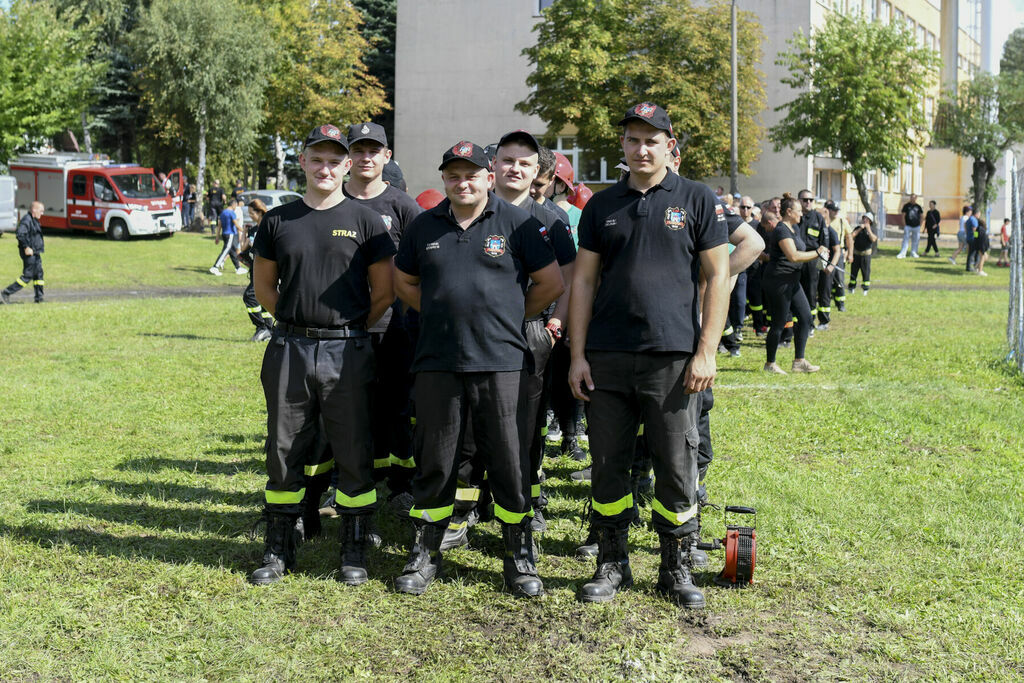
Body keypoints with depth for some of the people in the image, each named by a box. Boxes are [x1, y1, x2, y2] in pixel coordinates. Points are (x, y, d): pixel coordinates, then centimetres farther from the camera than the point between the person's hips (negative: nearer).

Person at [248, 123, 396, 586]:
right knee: (285, 452, 8)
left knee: (354, 455, 3)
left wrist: (352, 330, 7)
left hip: (347, 352, -2)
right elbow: (264, 284, 15)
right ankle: (279, 552, 21)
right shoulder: (278, 220, 8)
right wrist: (296, 325, 10)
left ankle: (354, 552, 16)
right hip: (289, 351, 2)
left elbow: (384, 292, 5)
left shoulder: (365, 221, 2)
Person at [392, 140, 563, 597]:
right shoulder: (424, 226, 10)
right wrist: (442, 315, 10)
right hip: (437, 363, 2)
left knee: (509, 464, 3)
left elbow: (552, 283, 5)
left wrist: (512, 317, 6)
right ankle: (425, 555, 22)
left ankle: (519, 556, 17)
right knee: (433, 464, 9)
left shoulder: (517, 224, 1)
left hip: (500, 363, -2)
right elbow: (404, 282, 21)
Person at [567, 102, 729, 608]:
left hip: (674, 356, -2)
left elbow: (718, 276, 2)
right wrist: (577, 354, 3)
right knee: (608, 465, 7)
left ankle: (676, 568, 18)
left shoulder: (697, 200, 4)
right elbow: (584, 281, 11)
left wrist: (707, 351, -6)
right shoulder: (602, 206, 12)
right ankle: (612, 564, 21)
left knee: (677, 467, 2)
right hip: (607, 357, 2)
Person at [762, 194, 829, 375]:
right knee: (779, 323, -3)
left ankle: (799, 361, 11)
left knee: (805, 317, 6)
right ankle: (770, 363, 10)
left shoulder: (794, 230, 17)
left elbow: (800, 253, 24)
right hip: (778, 280, -10)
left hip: (792, 281, 10)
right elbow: (793, 256, -26)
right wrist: (817, 253, -15)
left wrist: (818, 253, 6)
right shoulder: (781, 230, -16)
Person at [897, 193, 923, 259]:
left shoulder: (918, 206, 10)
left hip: (916, 226, 3)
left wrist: (920, 224, 5)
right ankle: (902, 253, -12)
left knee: (915, 240, 6)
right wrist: (904, 225, -8)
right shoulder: (906, 206, 1)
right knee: (906, 240, -9)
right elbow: (903, 216, -1)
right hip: (908, 226, -3)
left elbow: (922, 216, 15)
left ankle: (913, 252, 16)